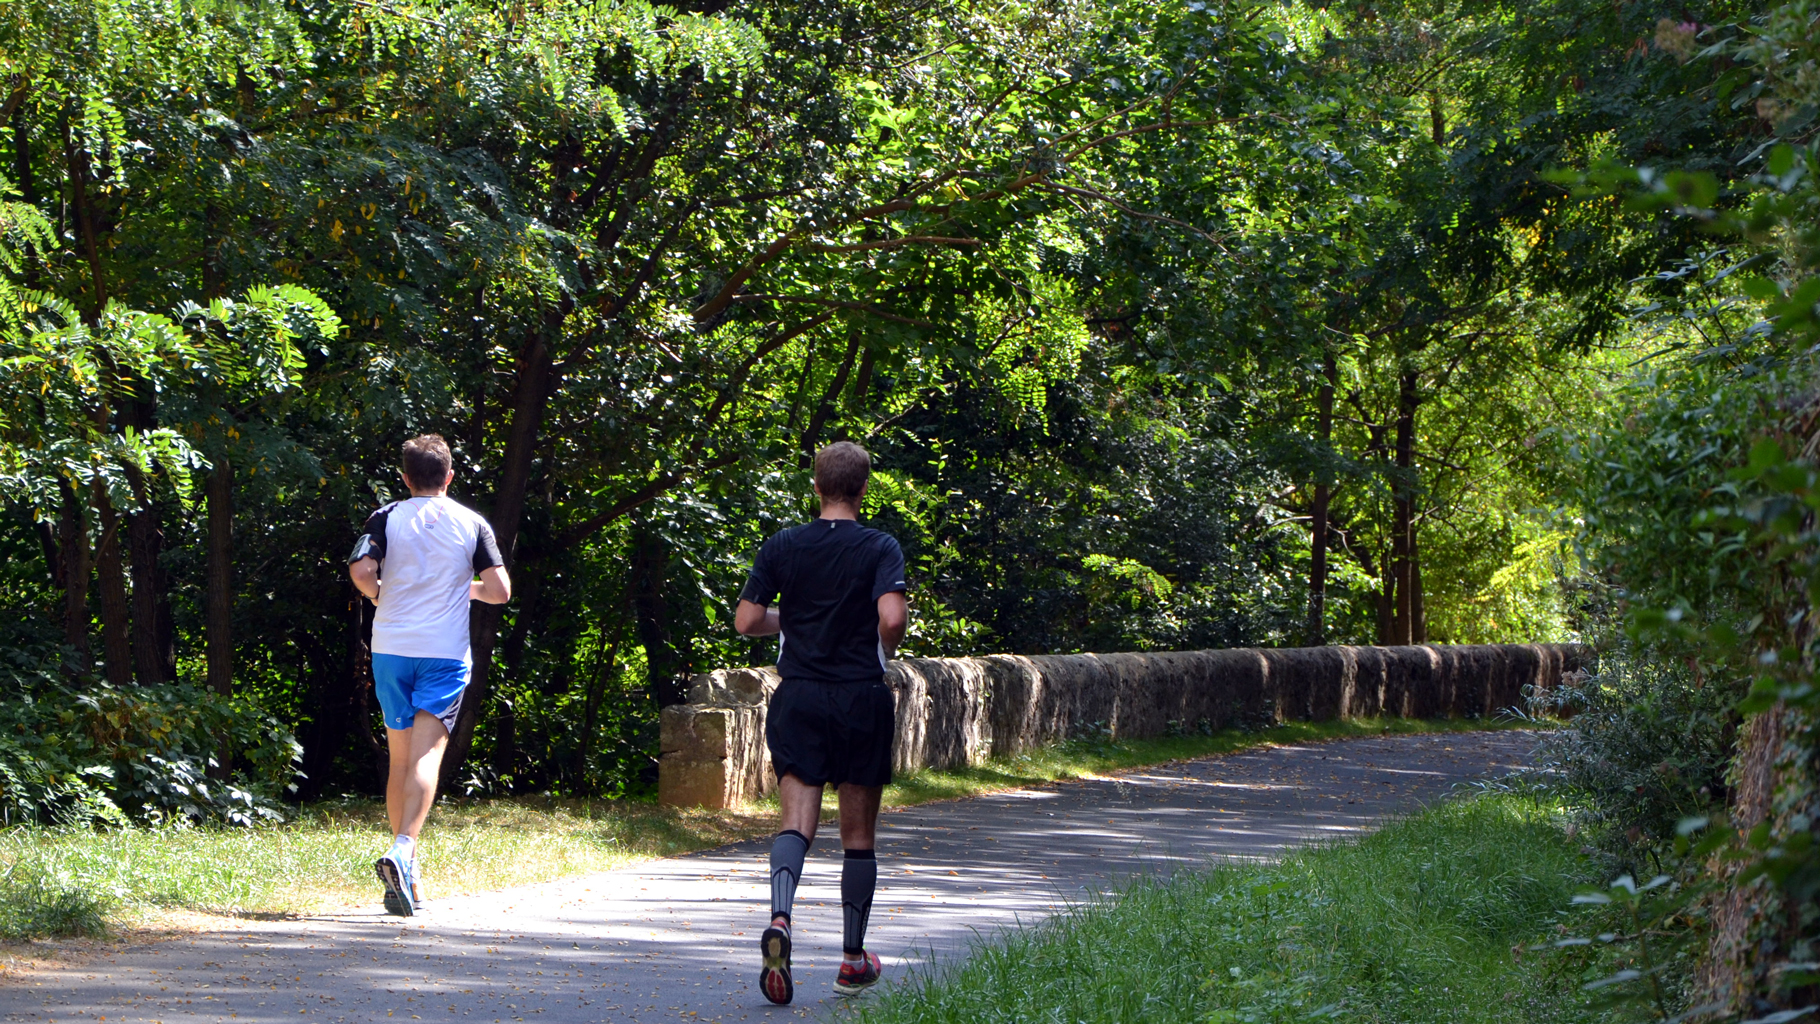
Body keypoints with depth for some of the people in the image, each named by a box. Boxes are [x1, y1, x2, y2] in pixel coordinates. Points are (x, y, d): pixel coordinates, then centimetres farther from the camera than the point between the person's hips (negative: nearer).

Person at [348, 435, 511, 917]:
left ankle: (407, 874, 15)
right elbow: (500, 591, -1)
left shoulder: (386, 519, 3)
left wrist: (381, 595, 9)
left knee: (400, 758, 12)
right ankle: (404, 848, -33)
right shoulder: (473, 524, 4)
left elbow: (361, 571, -12)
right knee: (426, 754, -10)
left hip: (391, 647, 2)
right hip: (446, 652, -2)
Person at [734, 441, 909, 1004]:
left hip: (798, 696, 1)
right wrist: (885, 648, 2)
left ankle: (779, 918, -33)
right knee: (858, 833, 9)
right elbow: (892, 617, -20)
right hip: (861, 697, -1)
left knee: (796, 817, -5)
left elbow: (746, 620, 1)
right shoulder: (880, 548, -6)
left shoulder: (782, 546, 2)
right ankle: (853, 960, 16)